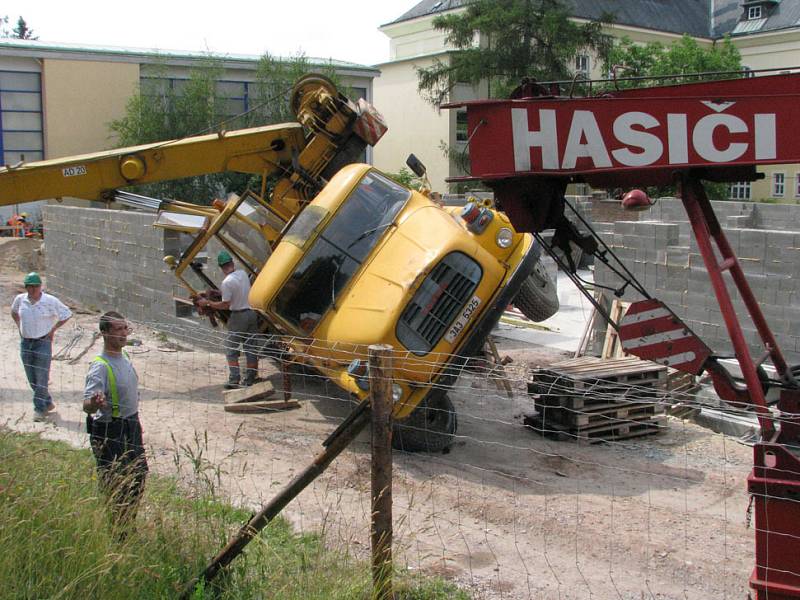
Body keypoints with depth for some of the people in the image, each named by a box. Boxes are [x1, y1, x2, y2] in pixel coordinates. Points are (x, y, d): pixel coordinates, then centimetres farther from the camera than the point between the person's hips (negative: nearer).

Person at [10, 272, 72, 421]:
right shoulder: (20, 299, -1)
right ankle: (48, 403, 28)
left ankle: (40, 409, 9)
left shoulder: (51, 301, -13)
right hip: (25, 343, 5)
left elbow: (67, 314, -2)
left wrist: (53, 329, -5)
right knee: (31, 379, 12)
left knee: (41, 379, -3)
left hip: (43, 343, -5)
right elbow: (14, 312, 22)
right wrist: (20, 327, 10)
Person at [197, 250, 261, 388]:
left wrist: (207, 303, -4)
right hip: (252, 312, 6)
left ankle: (234, 380, -3)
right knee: (251, 348, 10)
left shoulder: (227, 282, -17)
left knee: (231, 349, 4)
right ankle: (250, 379, 15)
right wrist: (219, 291, 21)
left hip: (239, 316, -6)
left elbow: (225, 305, -15)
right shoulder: (243, 274, 3)